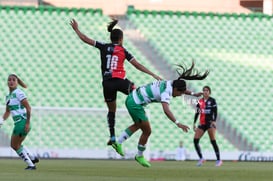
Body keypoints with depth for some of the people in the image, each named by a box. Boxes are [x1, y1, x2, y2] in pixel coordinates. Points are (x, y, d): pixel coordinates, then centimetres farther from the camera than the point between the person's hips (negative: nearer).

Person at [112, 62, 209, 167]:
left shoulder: (169, 83, 4)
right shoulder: (166, 92, -22)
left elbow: (180, 88, 29)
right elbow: (166, 110, -38)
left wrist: (192, 93, 29)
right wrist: (178, 123, -45)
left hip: (132, 98, 10)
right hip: (135, 104, -10)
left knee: (138, 125, 32)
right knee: (147, 131, 2)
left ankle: (118, 143, 28)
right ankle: (140, 156, 21)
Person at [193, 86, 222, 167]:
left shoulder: (212, 100, -1)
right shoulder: (200, 102, 11)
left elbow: (215, 112, -8)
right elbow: (197, 113, 15)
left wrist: (214, 121, -21)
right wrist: (194, 123, 11)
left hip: (210, 122, -5)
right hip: (202, 123, 5)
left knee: (213, 141, -10)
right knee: (195, 140, -6)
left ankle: (218, 160, -3)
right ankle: (201, 158, 5)